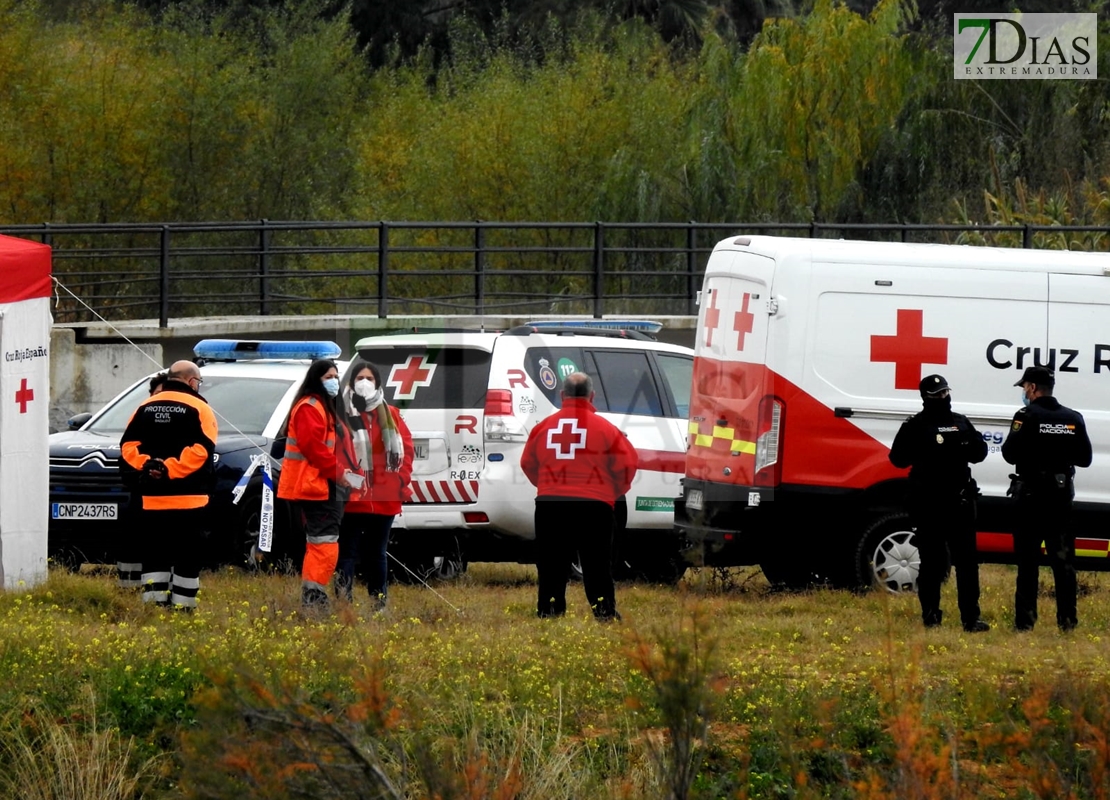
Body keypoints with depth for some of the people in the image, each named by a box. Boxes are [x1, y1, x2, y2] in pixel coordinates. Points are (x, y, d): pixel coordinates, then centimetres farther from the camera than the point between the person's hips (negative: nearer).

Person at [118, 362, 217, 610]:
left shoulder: (146, 407, 12)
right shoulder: (198, 408, -3)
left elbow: (128, 446, 3)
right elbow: (201, 450, -15)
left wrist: (145, 465, -8)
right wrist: (170, 468, -15)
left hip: (152, 499, 4)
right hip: (189, 498, -4)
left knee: (155, 556, 8)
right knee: (187, 558, 0)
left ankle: (154, 603, 2)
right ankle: (182, 606, -2)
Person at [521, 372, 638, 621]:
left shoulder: (544, 428, 6)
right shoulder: (605, 429, -3)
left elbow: (528, 464, 17)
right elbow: (627, 465, 0)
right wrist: (614, 493, 19)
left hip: (549, 504, 2)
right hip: (593, 505, -2)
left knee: (551, 568, 9)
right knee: (597, 567, 3)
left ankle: (548, 612, 8)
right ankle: (605, 613, -1)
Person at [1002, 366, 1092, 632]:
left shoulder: (1027, 417, -11)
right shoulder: (1073, 419, 5)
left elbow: (1011, 454, -16)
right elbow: (1084, 458, 7)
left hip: (1032, 497, -4)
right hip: (1061, 496, 4)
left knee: (1028, 562, 0)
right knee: (1063, 561, 8)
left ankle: (1025, 620, -3)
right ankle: (1067, 620, 5)